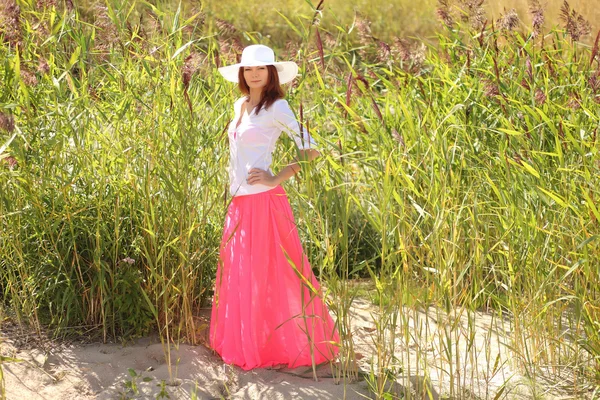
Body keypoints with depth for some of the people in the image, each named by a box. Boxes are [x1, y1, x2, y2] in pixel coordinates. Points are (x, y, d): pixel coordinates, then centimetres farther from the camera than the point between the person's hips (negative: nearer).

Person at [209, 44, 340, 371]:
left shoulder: (276, 107, -9)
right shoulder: (240, 105, 14)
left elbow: (310, 150, -12)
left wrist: (278, 178, -14)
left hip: (262, 201, -8)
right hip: (238, 202, 8)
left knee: (265, 275, -3)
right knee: (238, 275, 11)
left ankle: (283, 345, 6)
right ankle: (246, 343, 21)